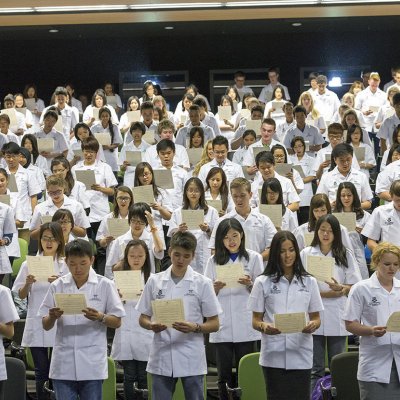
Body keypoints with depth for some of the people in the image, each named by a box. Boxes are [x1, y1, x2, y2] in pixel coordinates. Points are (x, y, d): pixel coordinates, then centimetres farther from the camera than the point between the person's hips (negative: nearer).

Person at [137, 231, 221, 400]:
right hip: (161, 359, 2)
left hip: (192, 361, -1)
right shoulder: (154, 281, 5)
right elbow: (143, 319, 11)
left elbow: (214, 324, 2)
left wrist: (194, 327, -17)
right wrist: (152, 326, -12)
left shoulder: (203, 283, 0)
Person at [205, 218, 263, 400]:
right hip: (222, 326, 2)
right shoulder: (214, 261, 11)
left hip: (245, 325, -1)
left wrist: (250, 284, -16)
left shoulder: (254, 258, 7)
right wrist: (215, 288, -14)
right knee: (224, 376, 2)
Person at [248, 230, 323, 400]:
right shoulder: (263, 282, 6)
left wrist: (313, 325, -11)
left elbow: (316, 318, 12)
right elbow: (256, 320, 6)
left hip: (301, 354, 1)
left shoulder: (309, 282, 12)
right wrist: (264, 326, -17)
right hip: (274, 355, -1)